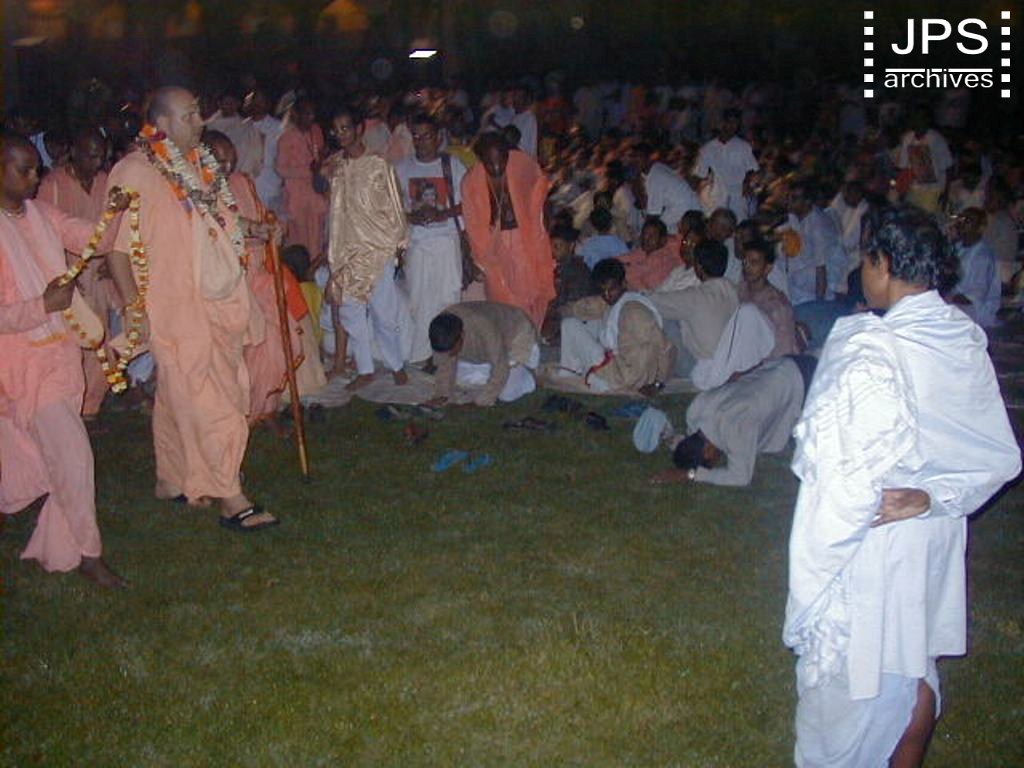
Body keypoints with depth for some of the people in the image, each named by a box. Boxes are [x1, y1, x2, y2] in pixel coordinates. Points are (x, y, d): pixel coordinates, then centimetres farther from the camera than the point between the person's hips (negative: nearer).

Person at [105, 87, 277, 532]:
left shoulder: (200, 166, 12)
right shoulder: (134, 173, -12)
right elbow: (116, 248, -14)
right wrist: (136, 307, -17)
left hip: (218, 303, 7)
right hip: (175, 310, -7)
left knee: (181, 399, 15)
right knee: (208, 403, -6)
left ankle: (174, 480, 27)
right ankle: (230, 500, -2)